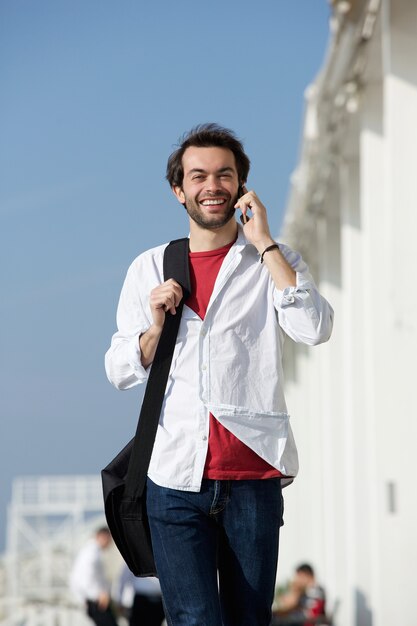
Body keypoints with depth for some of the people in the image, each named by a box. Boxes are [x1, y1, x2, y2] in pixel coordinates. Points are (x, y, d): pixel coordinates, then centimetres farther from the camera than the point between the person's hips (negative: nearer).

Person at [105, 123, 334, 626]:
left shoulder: (274, 260, 9)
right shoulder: (148, 269, 13)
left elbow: (315, 329, -11)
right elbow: (120, 372, 14)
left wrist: (263, 242, -8)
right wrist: (155, 328, -5)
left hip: (254, 476, 0)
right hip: (176, 476, 1)